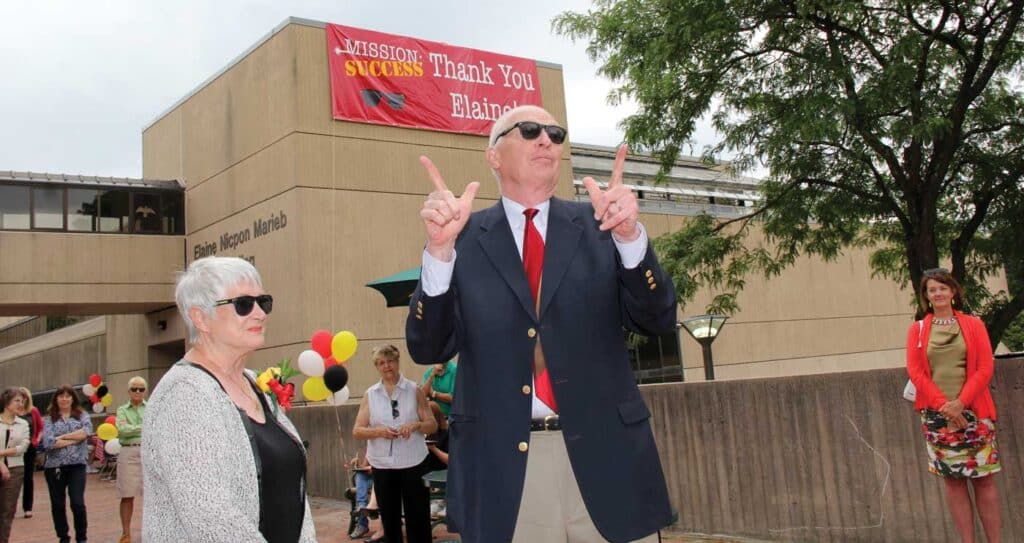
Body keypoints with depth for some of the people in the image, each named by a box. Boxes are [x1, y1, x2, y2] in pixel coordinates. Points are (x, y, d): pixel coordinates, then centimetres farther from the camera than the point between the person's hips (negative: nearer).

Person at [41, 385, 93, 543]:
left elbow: (87, 431, -13)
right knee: (58, 505, 9)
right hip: (54, 466, 1)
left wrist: (62, 437, -12)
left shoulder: (82, 416, 7)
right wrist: (75, 439, -9)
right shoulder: (48, 419, 4)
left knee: (78, 503, -6)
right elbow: (48, 442, -11)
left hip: (77, 465, -1)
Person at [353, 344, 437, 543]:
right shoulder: (370, 394, 5)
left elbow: (432, 425, 2)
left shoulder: (414, 390, 1)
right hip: (382, 465, 2)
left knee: (417, 518, 2)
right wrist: (378, 431, -16)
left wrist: (415, 425, -18)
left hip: (412, 462, -2)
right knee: (389, 519, 11)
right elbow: (357, 431, 2)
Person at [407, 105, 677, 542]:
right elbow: (428, 349, -3)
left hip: (605, 456, 1)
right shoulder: (465, 237, 3)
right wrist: (440, 248, -17)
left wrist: (629, 236, -16)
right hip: (501, 464, -1)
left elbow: (658, 321, 0)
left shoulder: (598, 226, 7)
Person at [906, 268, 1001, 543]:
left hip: (972, 412, 0)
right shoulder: (917, 329, 7)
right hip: (936, 414, 1)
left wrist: (960, 402, -13)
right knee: (953, 480, 3)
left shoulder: (973, 324, 6)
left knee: (984, 478, 1)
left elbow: (985, 367, -2)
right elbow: (915, 372, 0)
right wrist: (943, 405, -12)